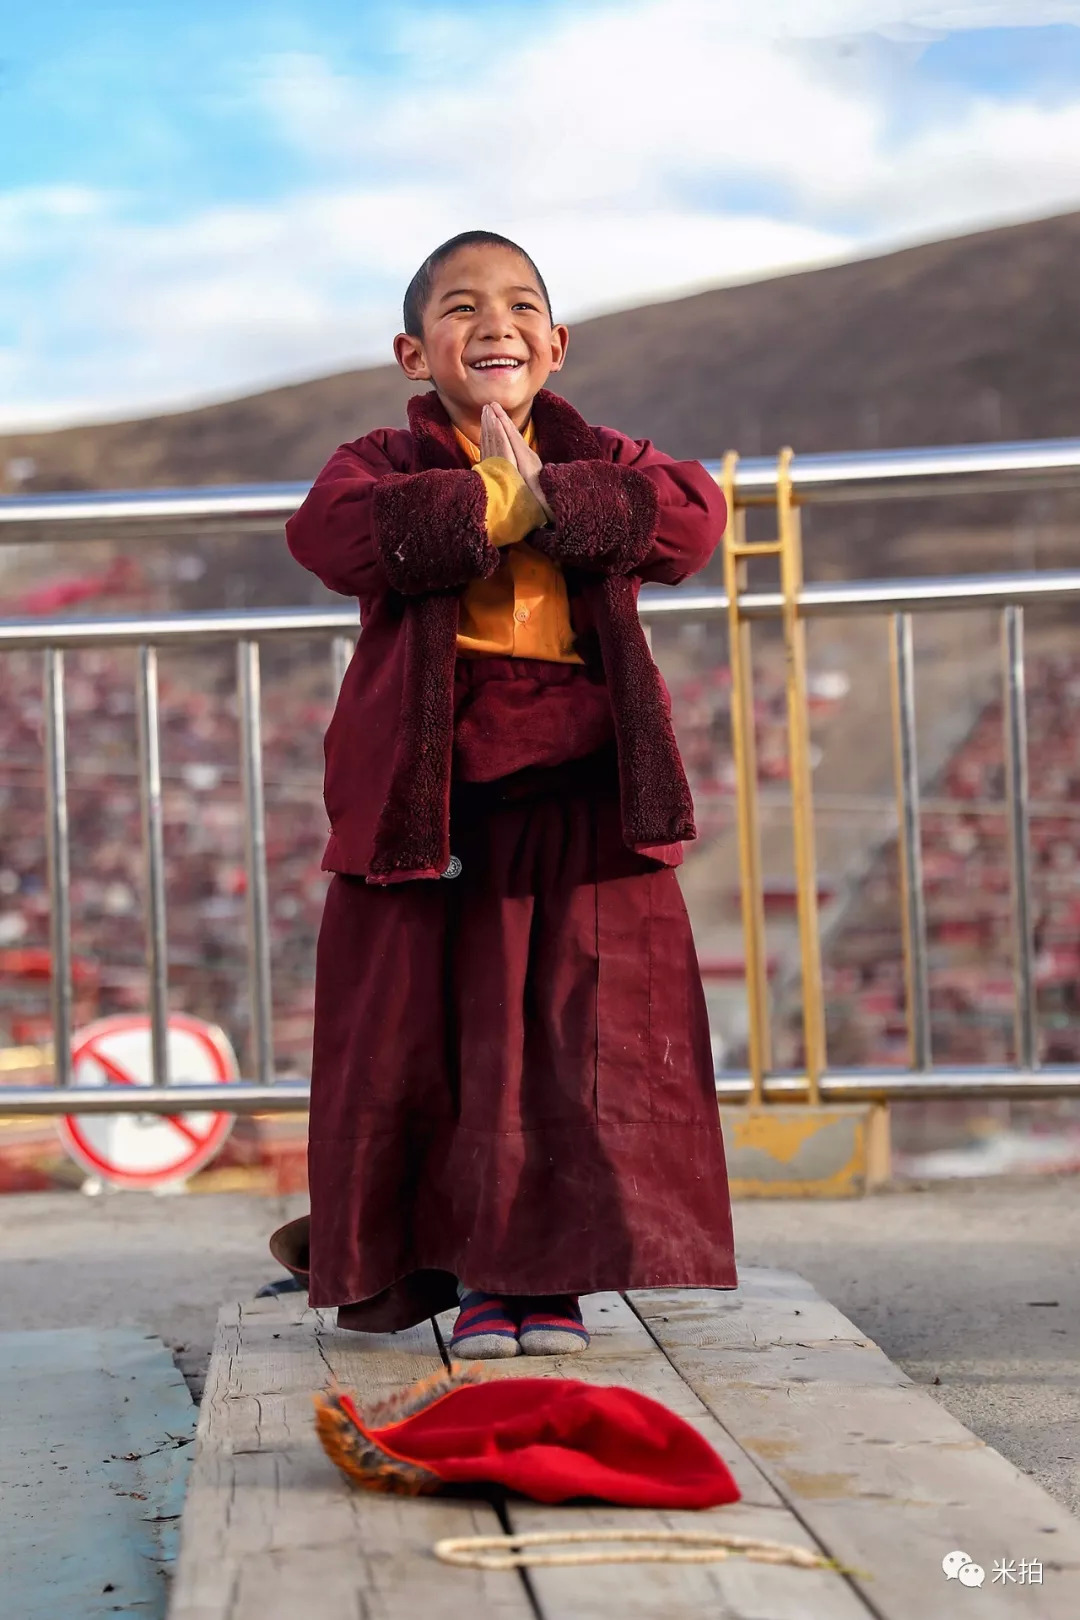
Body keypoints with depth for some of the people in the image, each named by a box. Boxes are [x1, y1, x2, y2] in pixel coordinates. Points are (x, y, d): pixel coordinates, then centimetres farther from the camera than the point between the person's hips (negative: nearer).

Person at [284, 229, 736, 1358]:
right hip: (428, 799, -1)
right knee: (433, 1040, 2)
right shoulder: (385, 464, 7)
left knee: (585, 1033, 2)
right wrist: (495, 504, -19)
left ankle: (557, 1273, 15)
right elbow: (328, 531, -17)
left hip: (581, 801, 2)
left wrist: (547, 500, -17)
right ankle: (470, 1274, 15)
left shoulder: (602, 461, 13)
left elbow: (692, 513, -8)